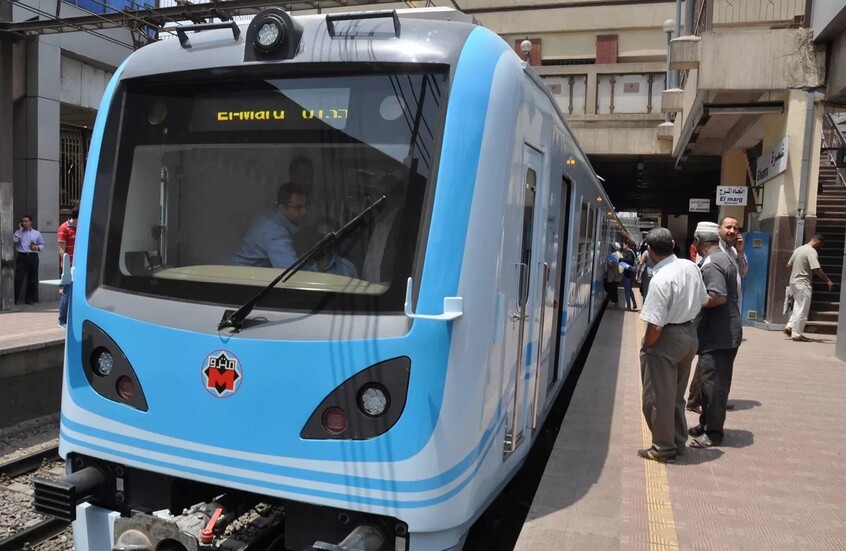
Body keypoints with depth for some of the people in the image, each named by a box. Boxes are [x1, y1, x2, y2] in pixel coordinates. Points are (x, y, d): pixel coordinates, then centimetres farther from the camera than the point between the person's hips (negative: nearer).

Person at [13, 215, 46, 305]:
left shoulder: (37, 233, 13)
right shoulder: (18, 232, 10)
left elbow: (42, 245, 14)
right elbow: (14, 240, -9)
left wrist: (37, 247, -6)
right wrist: (20, 230, -5)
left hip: (33, 257, 1)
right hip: (22, 257, -1)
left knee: (32, 279, 5)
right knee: (18, 278, -7)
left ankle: (30, 298, 16)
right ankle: (15, 299, -2)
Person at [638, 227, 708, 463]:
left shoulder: (660, 279, -25)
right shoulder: (691, 267, -2)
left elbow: (655, 325, -25)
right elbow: (703, 301, 10)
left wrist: (645, 347, -10)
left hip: (667, 338, -8)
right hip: (690, 334, 8)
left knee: (659, 397, 8)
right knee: (677, 394, 22)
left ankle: (664, 448, 19)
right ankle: (678, 441, 34)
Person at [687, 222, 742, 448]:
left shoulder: (711, 264, -19)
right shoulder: (724, 257, 14)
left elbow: (718, 297, -28)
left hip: (718, 336, -11)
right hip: (724, 332, 11)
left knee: (713, 384, -2)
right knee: (707, 381, 17)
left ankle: (714, 433, 6)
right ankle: (706, 424, 27)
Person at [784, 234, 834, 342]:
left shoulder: (798, 249, 13)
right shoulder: (812, 252, -13)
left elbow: (789, 266, 18)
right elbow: (817, 269, -22)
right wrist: (828, 281, -14)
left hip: (794, 282, 9)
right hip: (803, 284, -8)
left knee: (798, 307, 18)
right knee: (802, 310, -2)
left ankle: (789, 327, 12)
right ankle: (797, 335, 1)